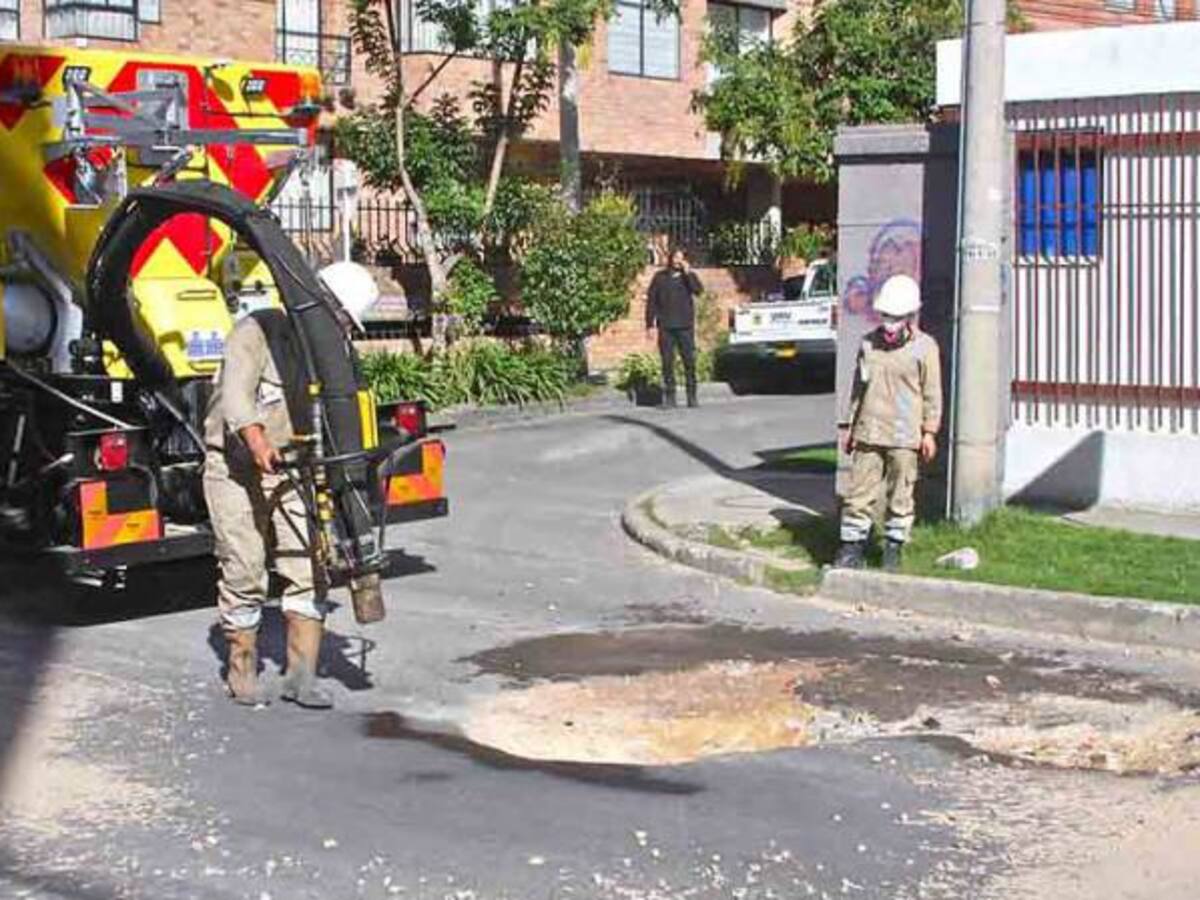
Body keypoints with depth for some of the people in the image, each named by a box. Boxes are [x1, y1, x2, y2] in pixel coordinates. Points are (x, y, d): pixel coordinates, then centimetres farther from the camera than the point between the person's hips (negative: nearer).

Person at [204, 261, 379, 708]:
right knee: (244, 574, -1)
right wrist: (258, 443, -44)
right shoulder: (257, 332, -13)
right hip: (236, 471, -5)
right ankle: (242, 670, 17)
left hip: (289, 470, 5)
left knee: (309, 567, -4)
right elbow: (236, 391, -27)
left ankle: (301, 674, 2)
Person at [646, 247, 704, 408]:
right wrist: (650, 323, 1)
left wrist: (687, 273, -14)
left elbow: (698, 290, -11)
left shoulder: (689, 276, 8)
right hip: (666, 327, 0)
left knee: (690, 361, -2)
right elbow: (651, 300, 7)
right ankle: (669, 397, 7)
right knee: (667, 362, 2)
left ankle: (692, 396, 3)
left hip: (685, 326, 0)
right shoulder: (660, 277, 7)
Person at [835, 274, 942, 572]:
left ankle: (894, 549, 15)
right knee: (859, 492, 2)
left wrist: (929, 432, -5)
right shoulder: (869, 343, 9)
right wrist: (851, 426, 14)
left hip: (905, 437, -3)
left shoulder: (925, 347, -1)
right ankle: (852, 547, 8)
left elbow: (932, 394, 0)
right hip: (868, 433, 3)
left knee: (901, 496, 4)